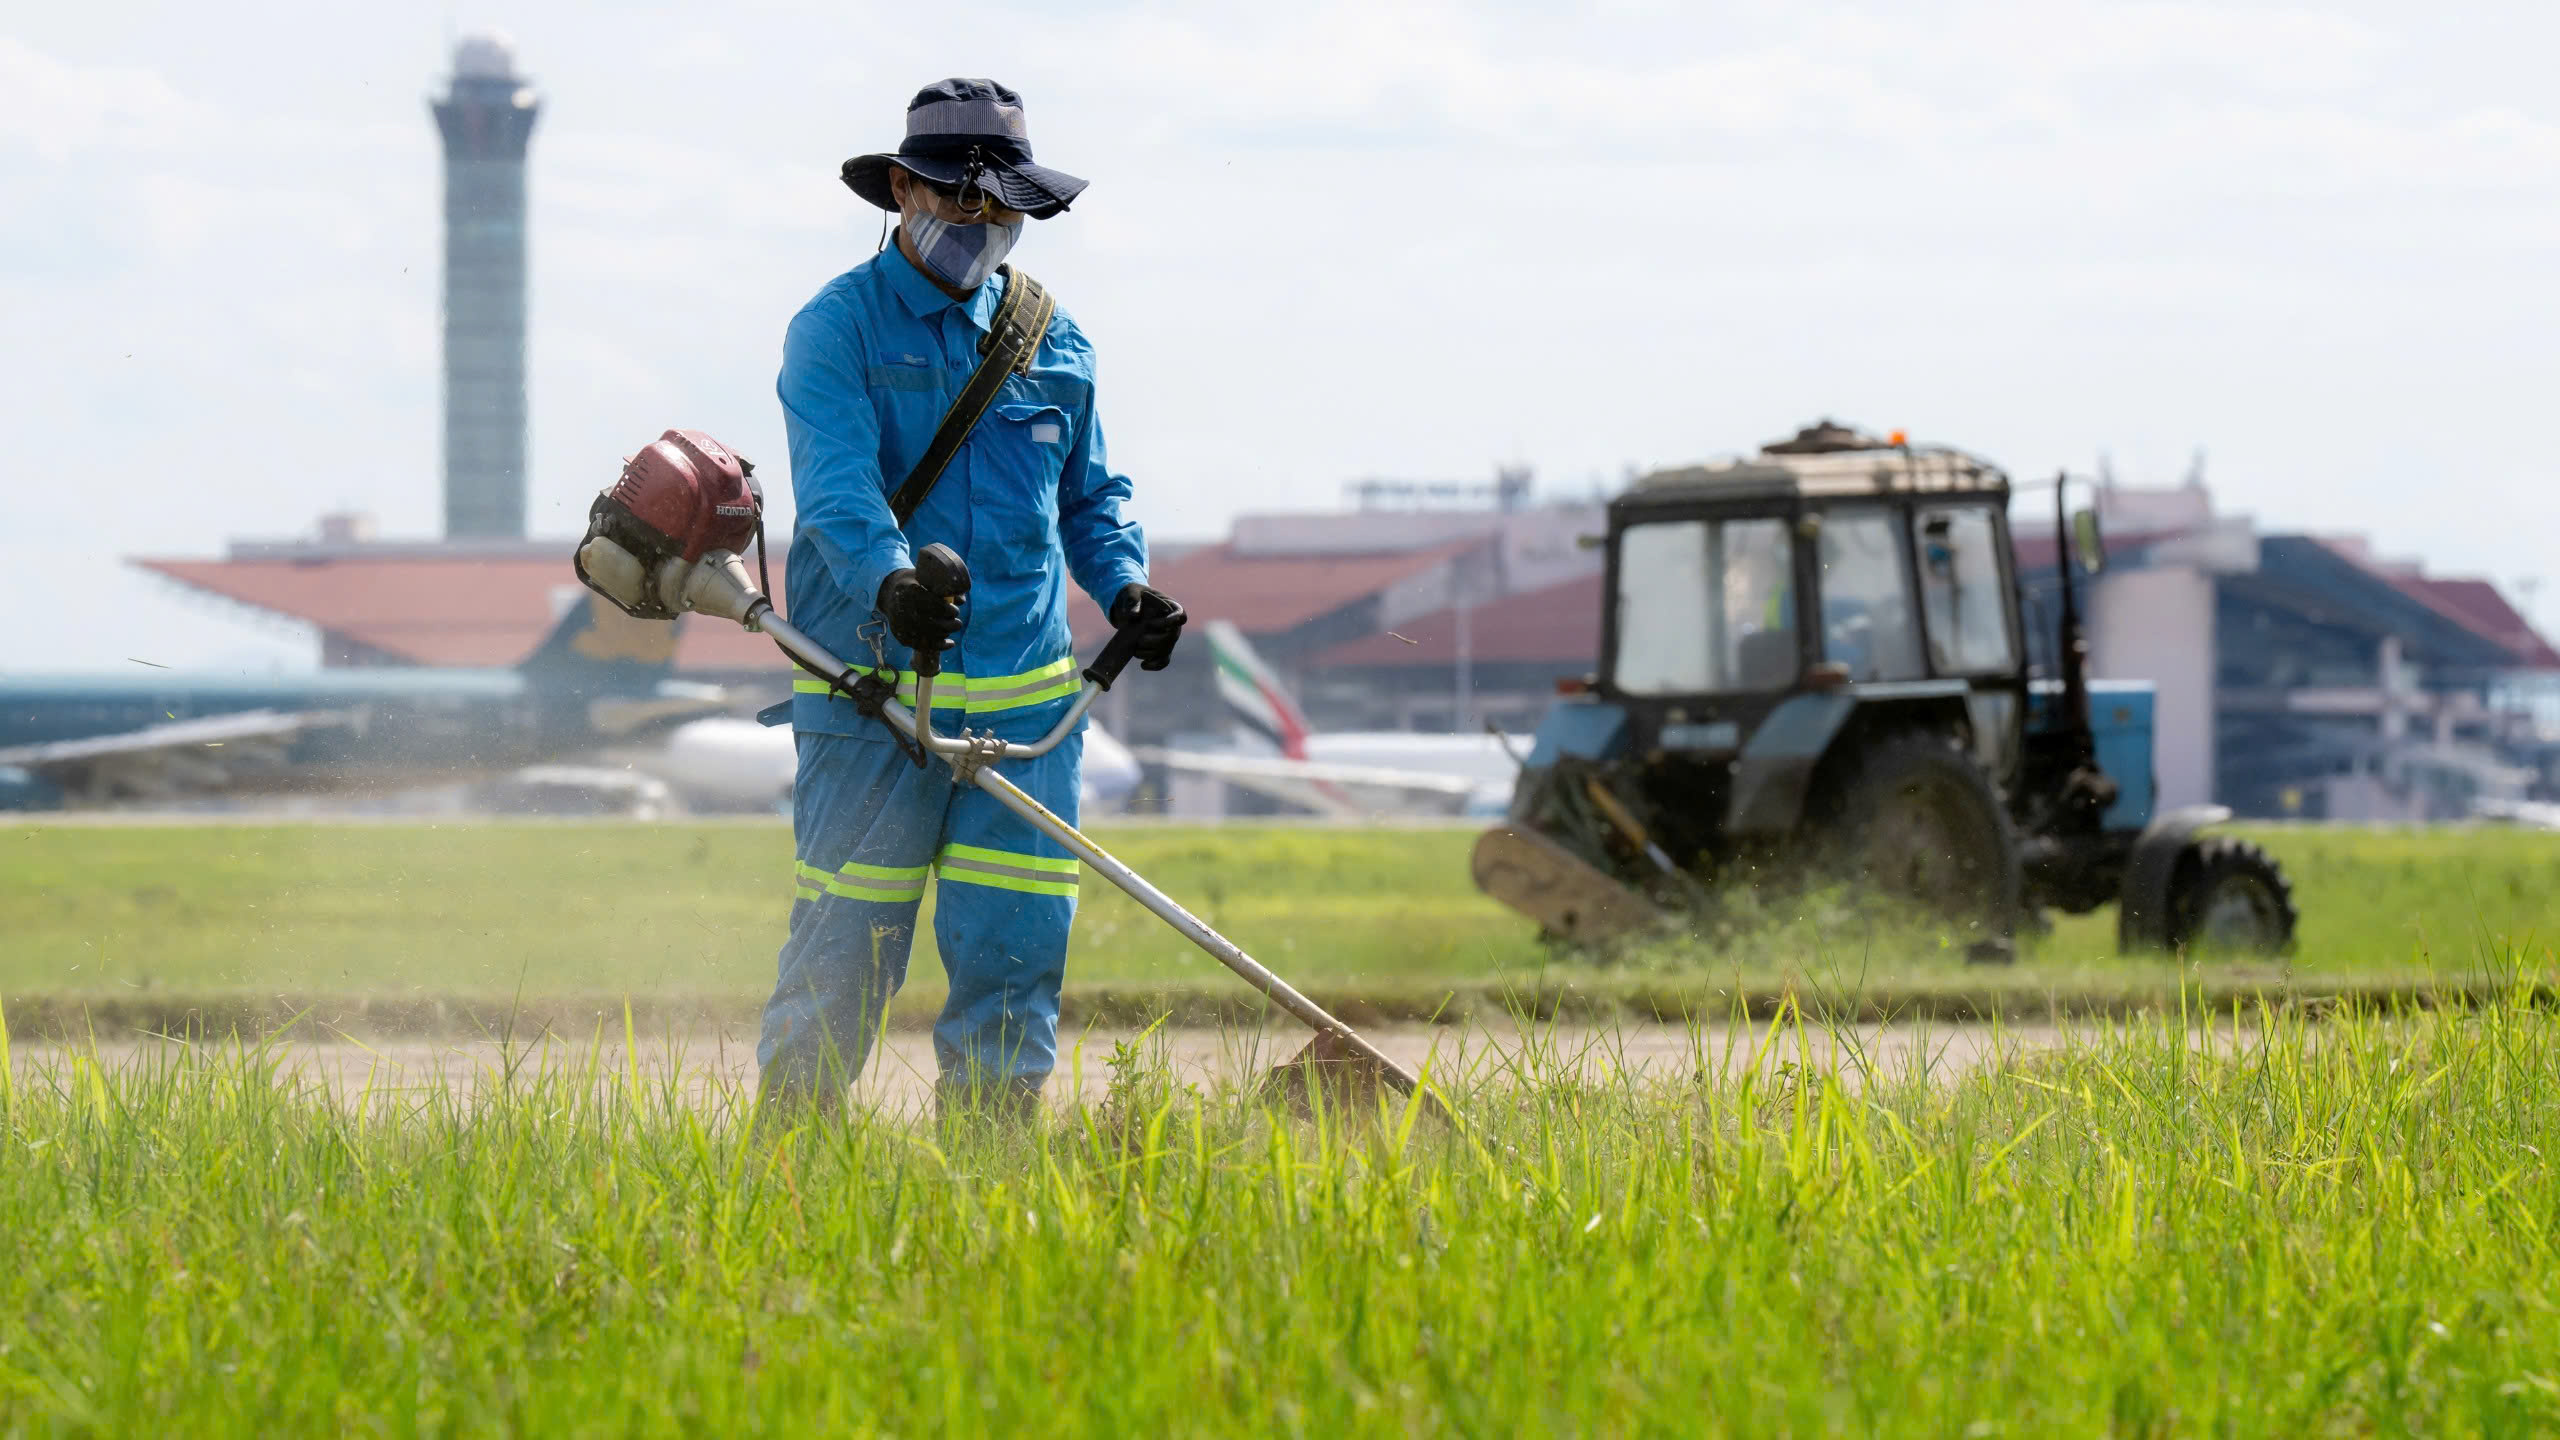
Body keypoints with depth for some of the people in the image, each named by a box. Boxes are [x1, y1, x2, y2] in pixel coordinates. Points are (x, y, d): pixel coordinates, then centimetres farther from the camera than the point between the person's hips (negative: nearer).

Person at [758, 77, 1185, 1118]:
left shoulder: (1052, 341, 15)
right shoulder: (838, 330, -2)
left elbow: (1089, 495, 24)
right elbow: (836, 482, -18)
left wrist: (1124, 585, 3)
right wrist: (888, 578, -37)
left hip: (1026, 702, 4)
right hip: (873, 696, -4)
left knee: (1015, 944, 2)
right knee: (845, 951, -5)